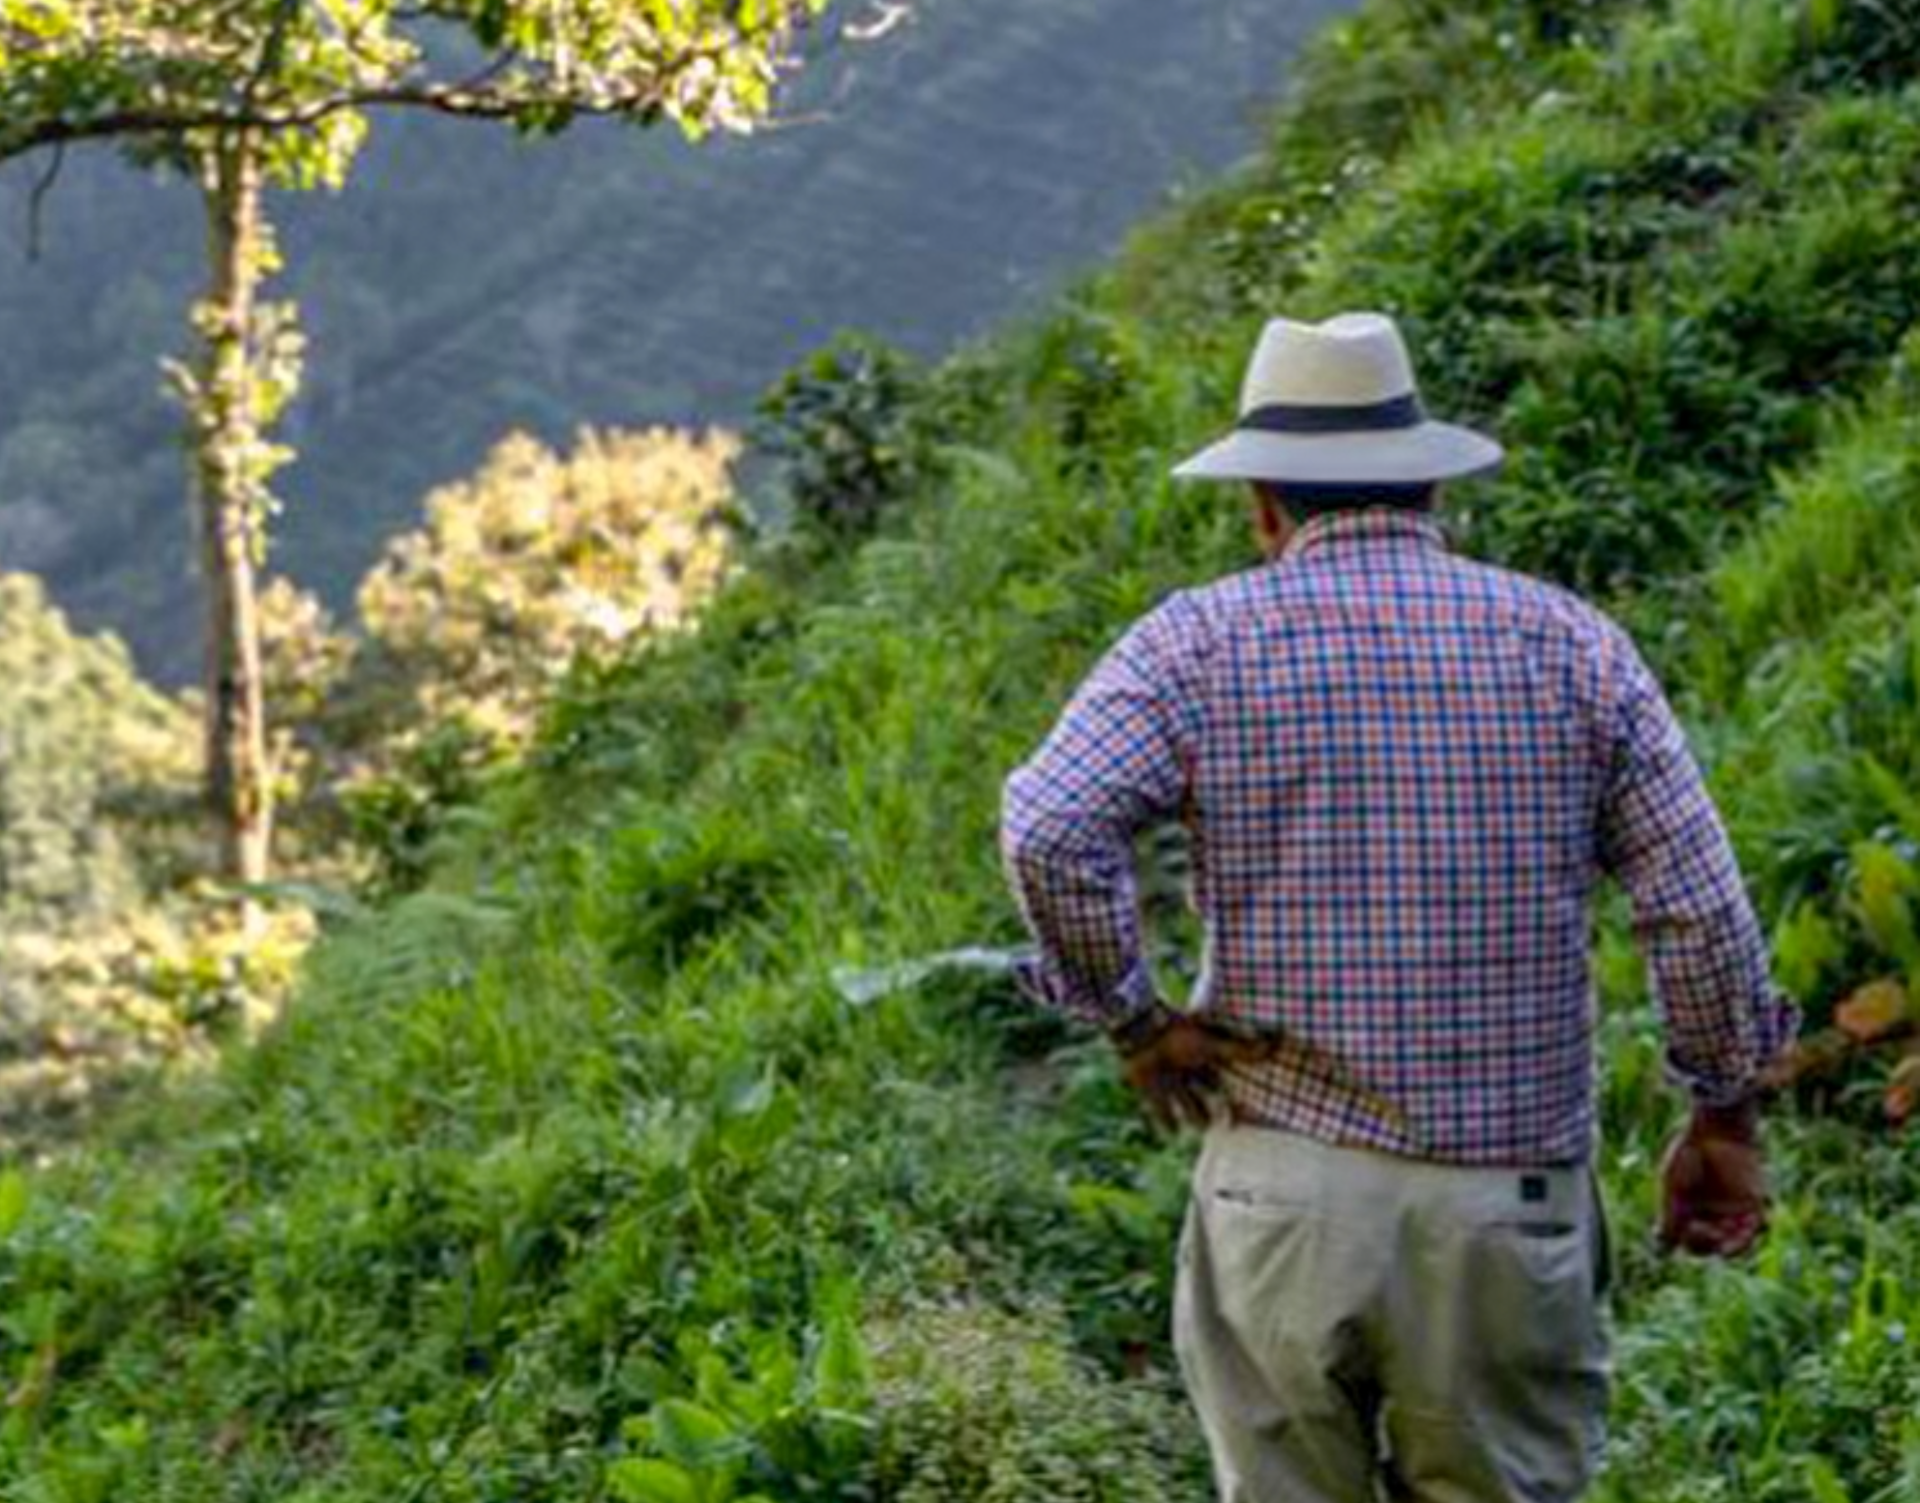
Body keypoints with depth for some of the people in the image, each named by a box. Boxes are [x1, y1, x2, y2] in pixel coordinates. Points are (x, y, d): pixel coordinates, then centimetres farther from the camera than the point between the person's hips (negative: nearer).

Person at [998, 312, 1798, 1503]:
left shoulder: (1200, 643, -1)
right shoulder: (1570, 643, 3)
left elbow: (1049, 832, -17)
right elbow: (1698, 900, 1)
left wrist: (1133, 1020, -3)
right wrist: (1727, 1116, 11)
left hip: (1285, 1185, -1)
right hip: (1513, 1203, 1)